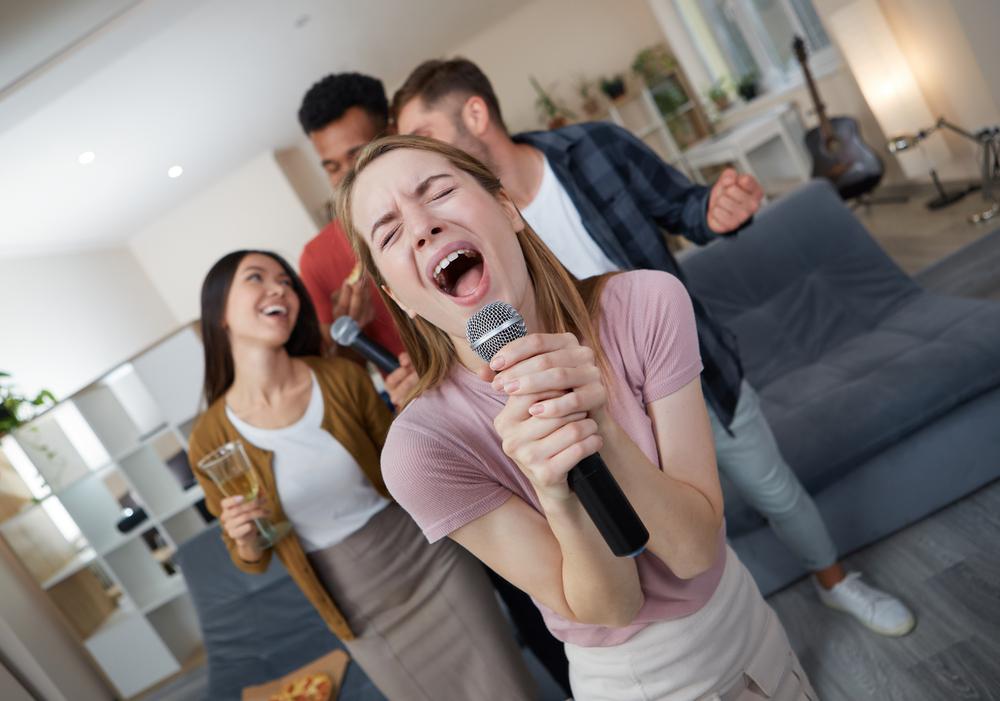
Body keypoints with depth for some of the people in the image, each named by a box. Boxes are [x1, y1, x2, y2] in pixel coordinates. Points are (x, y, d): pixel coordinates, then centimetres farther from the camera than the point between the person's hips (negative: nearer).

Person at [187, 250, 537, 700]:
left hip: (432, 562, 1)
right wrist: (244, 540, -21)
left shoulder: (342, 376, -11)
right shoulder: (211, 439, -11)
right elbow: (255, 559, 1)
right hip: (363, 613, 0)